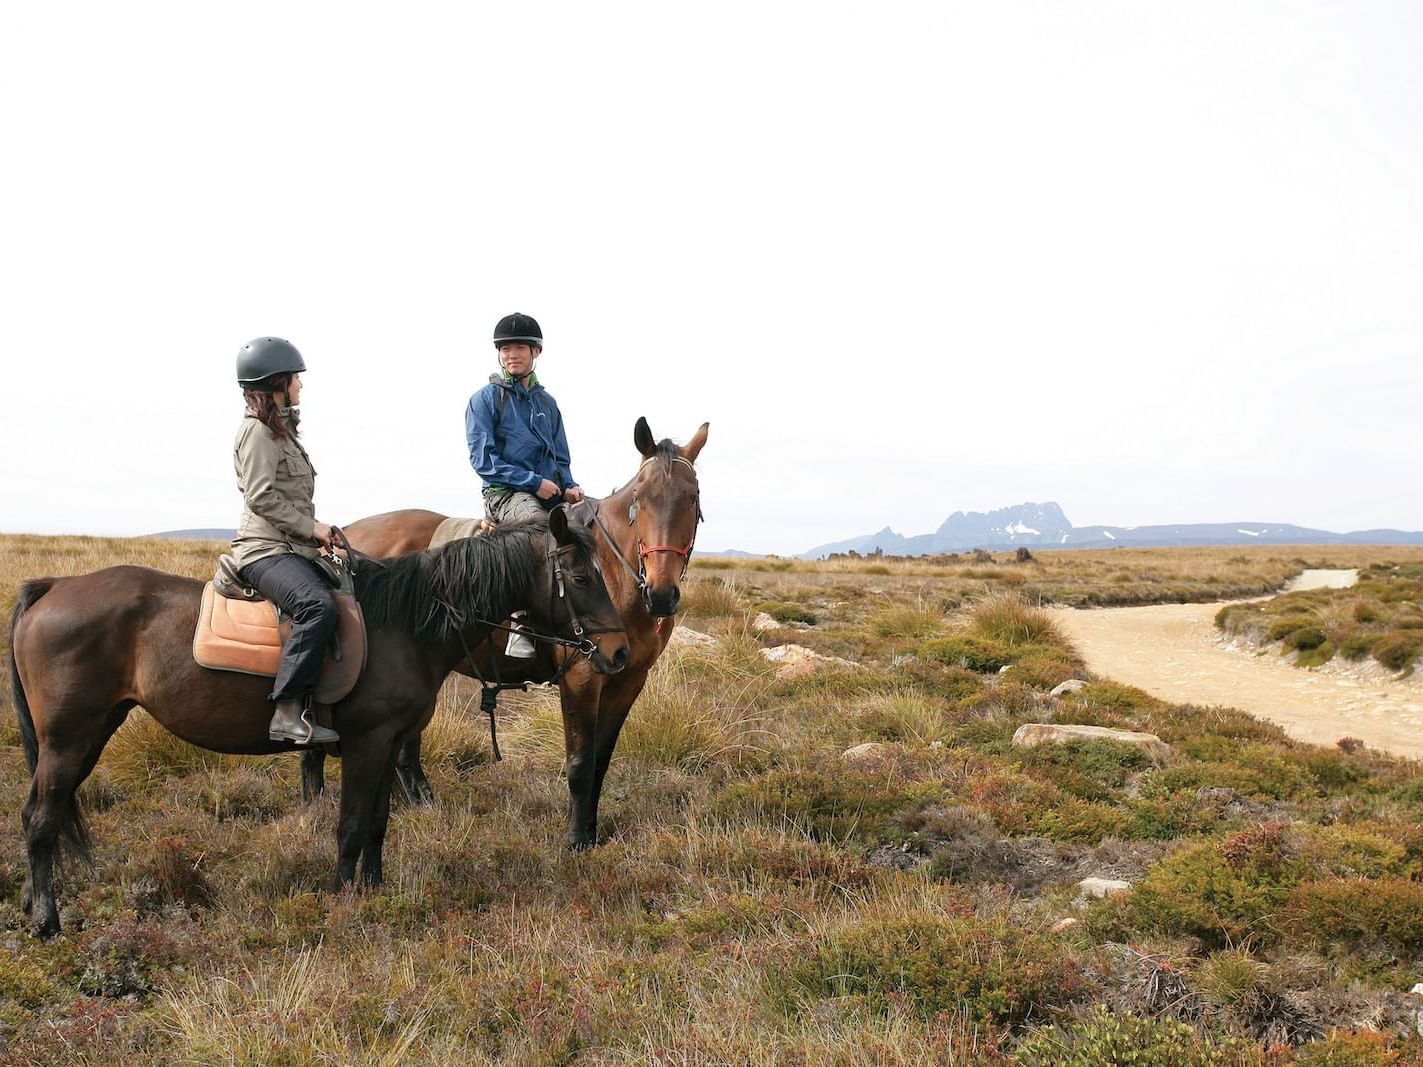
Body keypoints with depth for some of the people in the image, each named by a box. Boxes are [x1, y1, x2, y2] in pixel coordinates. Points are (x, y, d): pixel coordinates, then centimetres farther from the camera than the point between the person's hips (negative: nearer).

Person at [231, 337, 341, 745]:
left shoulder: (280, 430, 22)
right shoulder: (258, 431, -8)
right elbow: (261, 497, -18)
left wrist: (314, 532, 16)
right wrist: (311, 528, -14)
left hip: (293, 548, 11)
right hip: (266, 549, -11)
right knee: (318, 605, -35)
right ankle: (289, 711, -37)